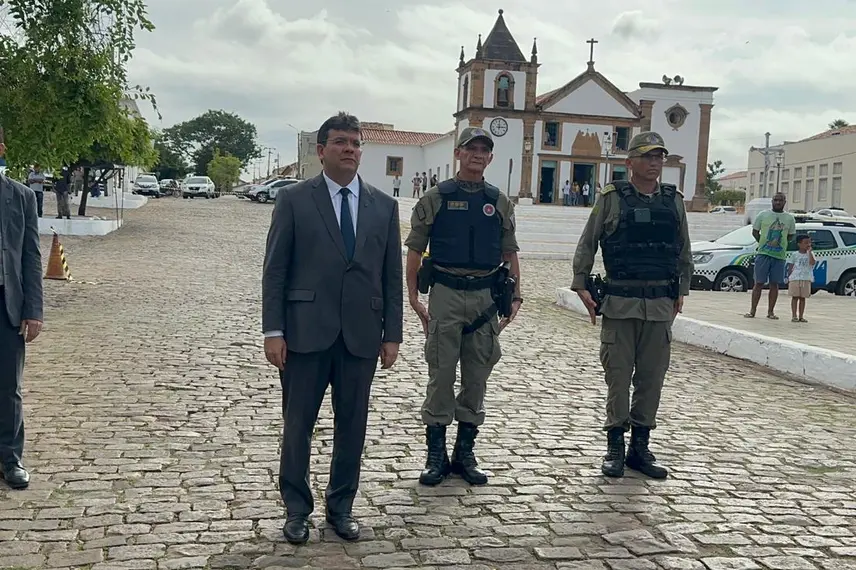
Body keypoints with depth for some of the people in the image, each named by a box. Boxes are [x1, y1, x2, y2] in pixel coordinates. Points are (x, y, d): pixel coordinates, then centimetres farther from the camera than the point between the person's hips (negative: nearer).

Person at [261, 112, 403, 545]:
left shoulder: (384, 206, 8)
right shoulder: (293, 200, 0)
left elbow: (392, 276, 8)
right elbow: (274, 270, -1)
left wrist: (392, 334, 4)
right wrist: (273, 331, -7)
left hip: (361, 334, 2)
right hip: (306, 331, -2)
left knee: (352, 427, 9)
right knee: (298, 425, 6)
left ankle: (341, 507, 25)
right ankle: (296, 509, 21)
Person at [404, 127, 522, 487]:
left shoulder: (499, 202, 10)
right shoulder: (435, 198, 1)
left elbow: (509, 253, 13)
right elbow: (415, 251, 1)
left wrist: (515, 296, 5)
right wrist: (414, 298, -6)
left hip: (485, 296, 3)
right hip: (445, 295, -3)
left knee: (477, 377, 8)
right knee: (441, 375, 1)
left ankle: (465, 454, 19)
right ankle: (436, 456, 11)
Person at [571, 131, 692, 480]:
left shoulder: (674, 201, 10)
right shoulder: (612, 198, 0)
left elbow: (684, 251, 18)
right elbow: (587, 245, 3)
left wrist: (681, 291, 13)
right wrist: (582, 287, -3)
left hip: (660, 304, 4)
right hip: (620, 303, -3)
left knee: (652, 377, 7)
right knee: (618, 375, 1)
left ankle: (640, 448, 18)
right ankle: (615, 448, 12)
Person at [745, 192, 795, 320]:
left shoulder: (789, 218, 8)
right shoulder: (763, 215, 3)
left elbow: (790, 235, 16)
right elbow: (755, 232, 8)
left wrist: (779, 243, 6)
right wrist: (764, 243, 4)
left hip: (780, 255, 2)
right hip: (763, 253, -2)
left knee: (775, 284, 3)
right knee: (759, 283, -2)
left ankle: (770, 311, 10)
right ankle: (752, 311, 1)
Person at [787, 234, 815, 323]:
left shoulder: (810, 254, 8)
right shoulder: (794, 254, 5)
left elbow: (812, 263, -12)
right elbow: (791, 267, 6)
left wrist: (809, 252, -10)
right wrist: (788, 278, 1)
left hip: (806, 279, 1)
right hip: (795, 279, -1)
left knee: (802, 298, 5)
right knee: (795, 297, -1)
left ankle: (801, 316, 10)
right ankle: (794, 316, 2)